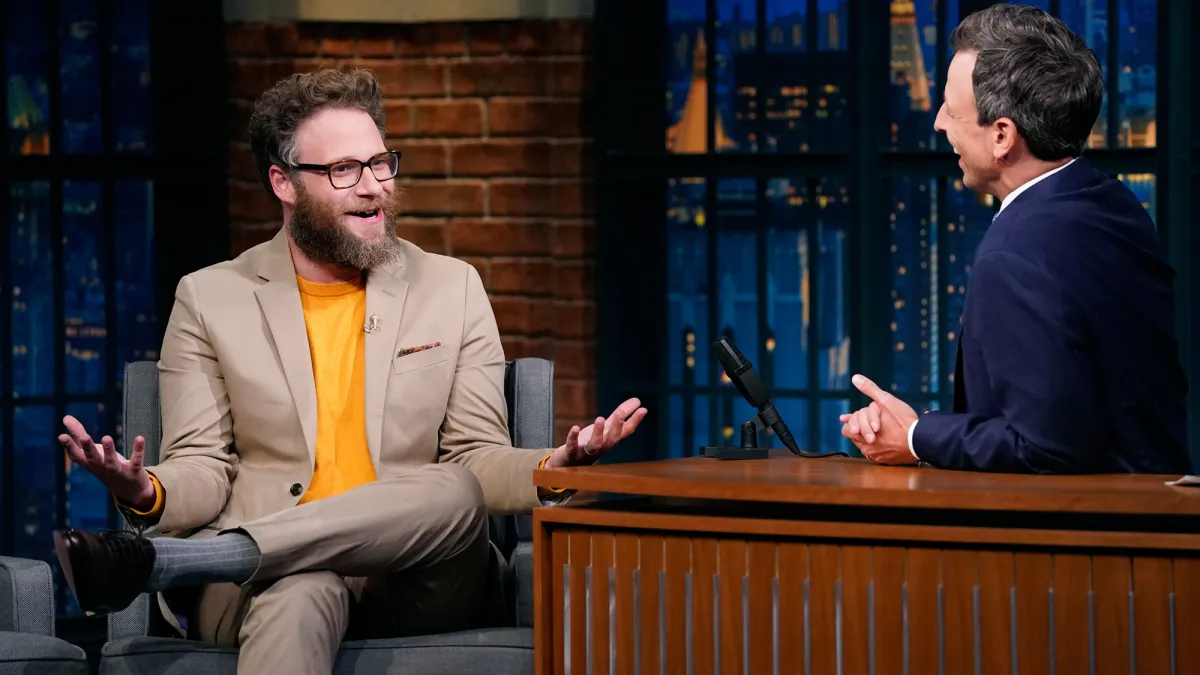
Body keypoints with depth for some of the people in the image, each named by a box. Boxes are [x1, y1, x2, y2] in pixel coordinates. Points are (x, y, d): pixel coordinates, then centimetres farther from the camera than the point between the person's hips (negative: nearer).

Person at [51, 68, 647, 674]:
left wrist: (550, 469, -13)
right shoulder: (209, 299, 12)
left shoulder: (453, 288, 16)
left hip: (412, 585, 3)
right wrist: (147, 495, -18)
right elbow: (203, 471, 7)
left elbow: (477, 459, 11)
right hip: (261, 576, -3)